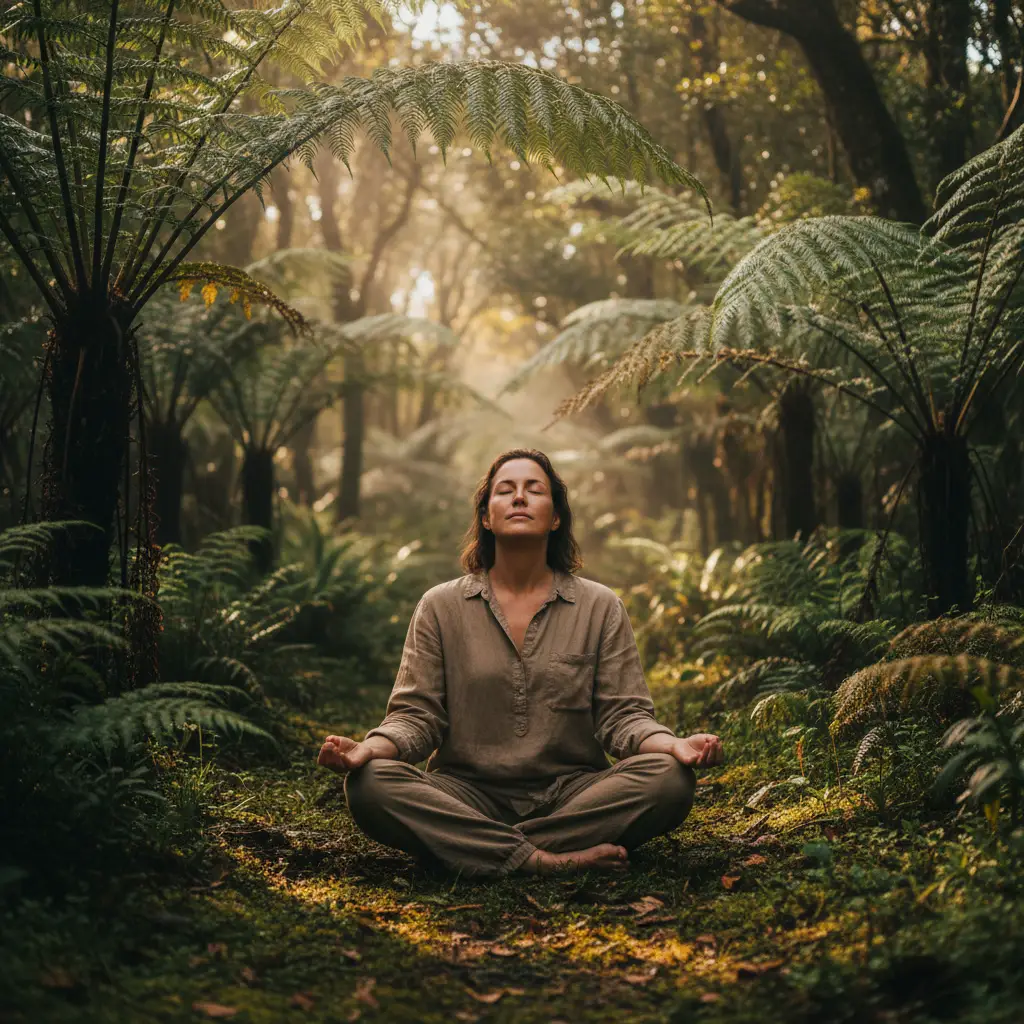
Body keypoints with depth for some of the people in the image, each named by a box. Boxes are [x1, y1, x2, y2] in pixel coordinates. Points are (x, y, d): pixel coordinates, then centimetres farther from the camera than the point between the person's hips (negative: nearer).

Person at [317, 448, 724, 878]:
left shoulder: (600, 608, 9)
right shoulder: (440, 607, 8)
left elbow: (622, 714, 4)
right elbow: (416, 715, 4)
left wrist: (674, 745, -18)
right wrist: (370, 748, -19)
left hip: (570, 793, 1)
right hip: (468, 796, 0)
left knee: (669, 778, -28)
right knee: (370, 784, -29)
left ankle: (479, 850, -24)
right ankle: (552, 861, -30)